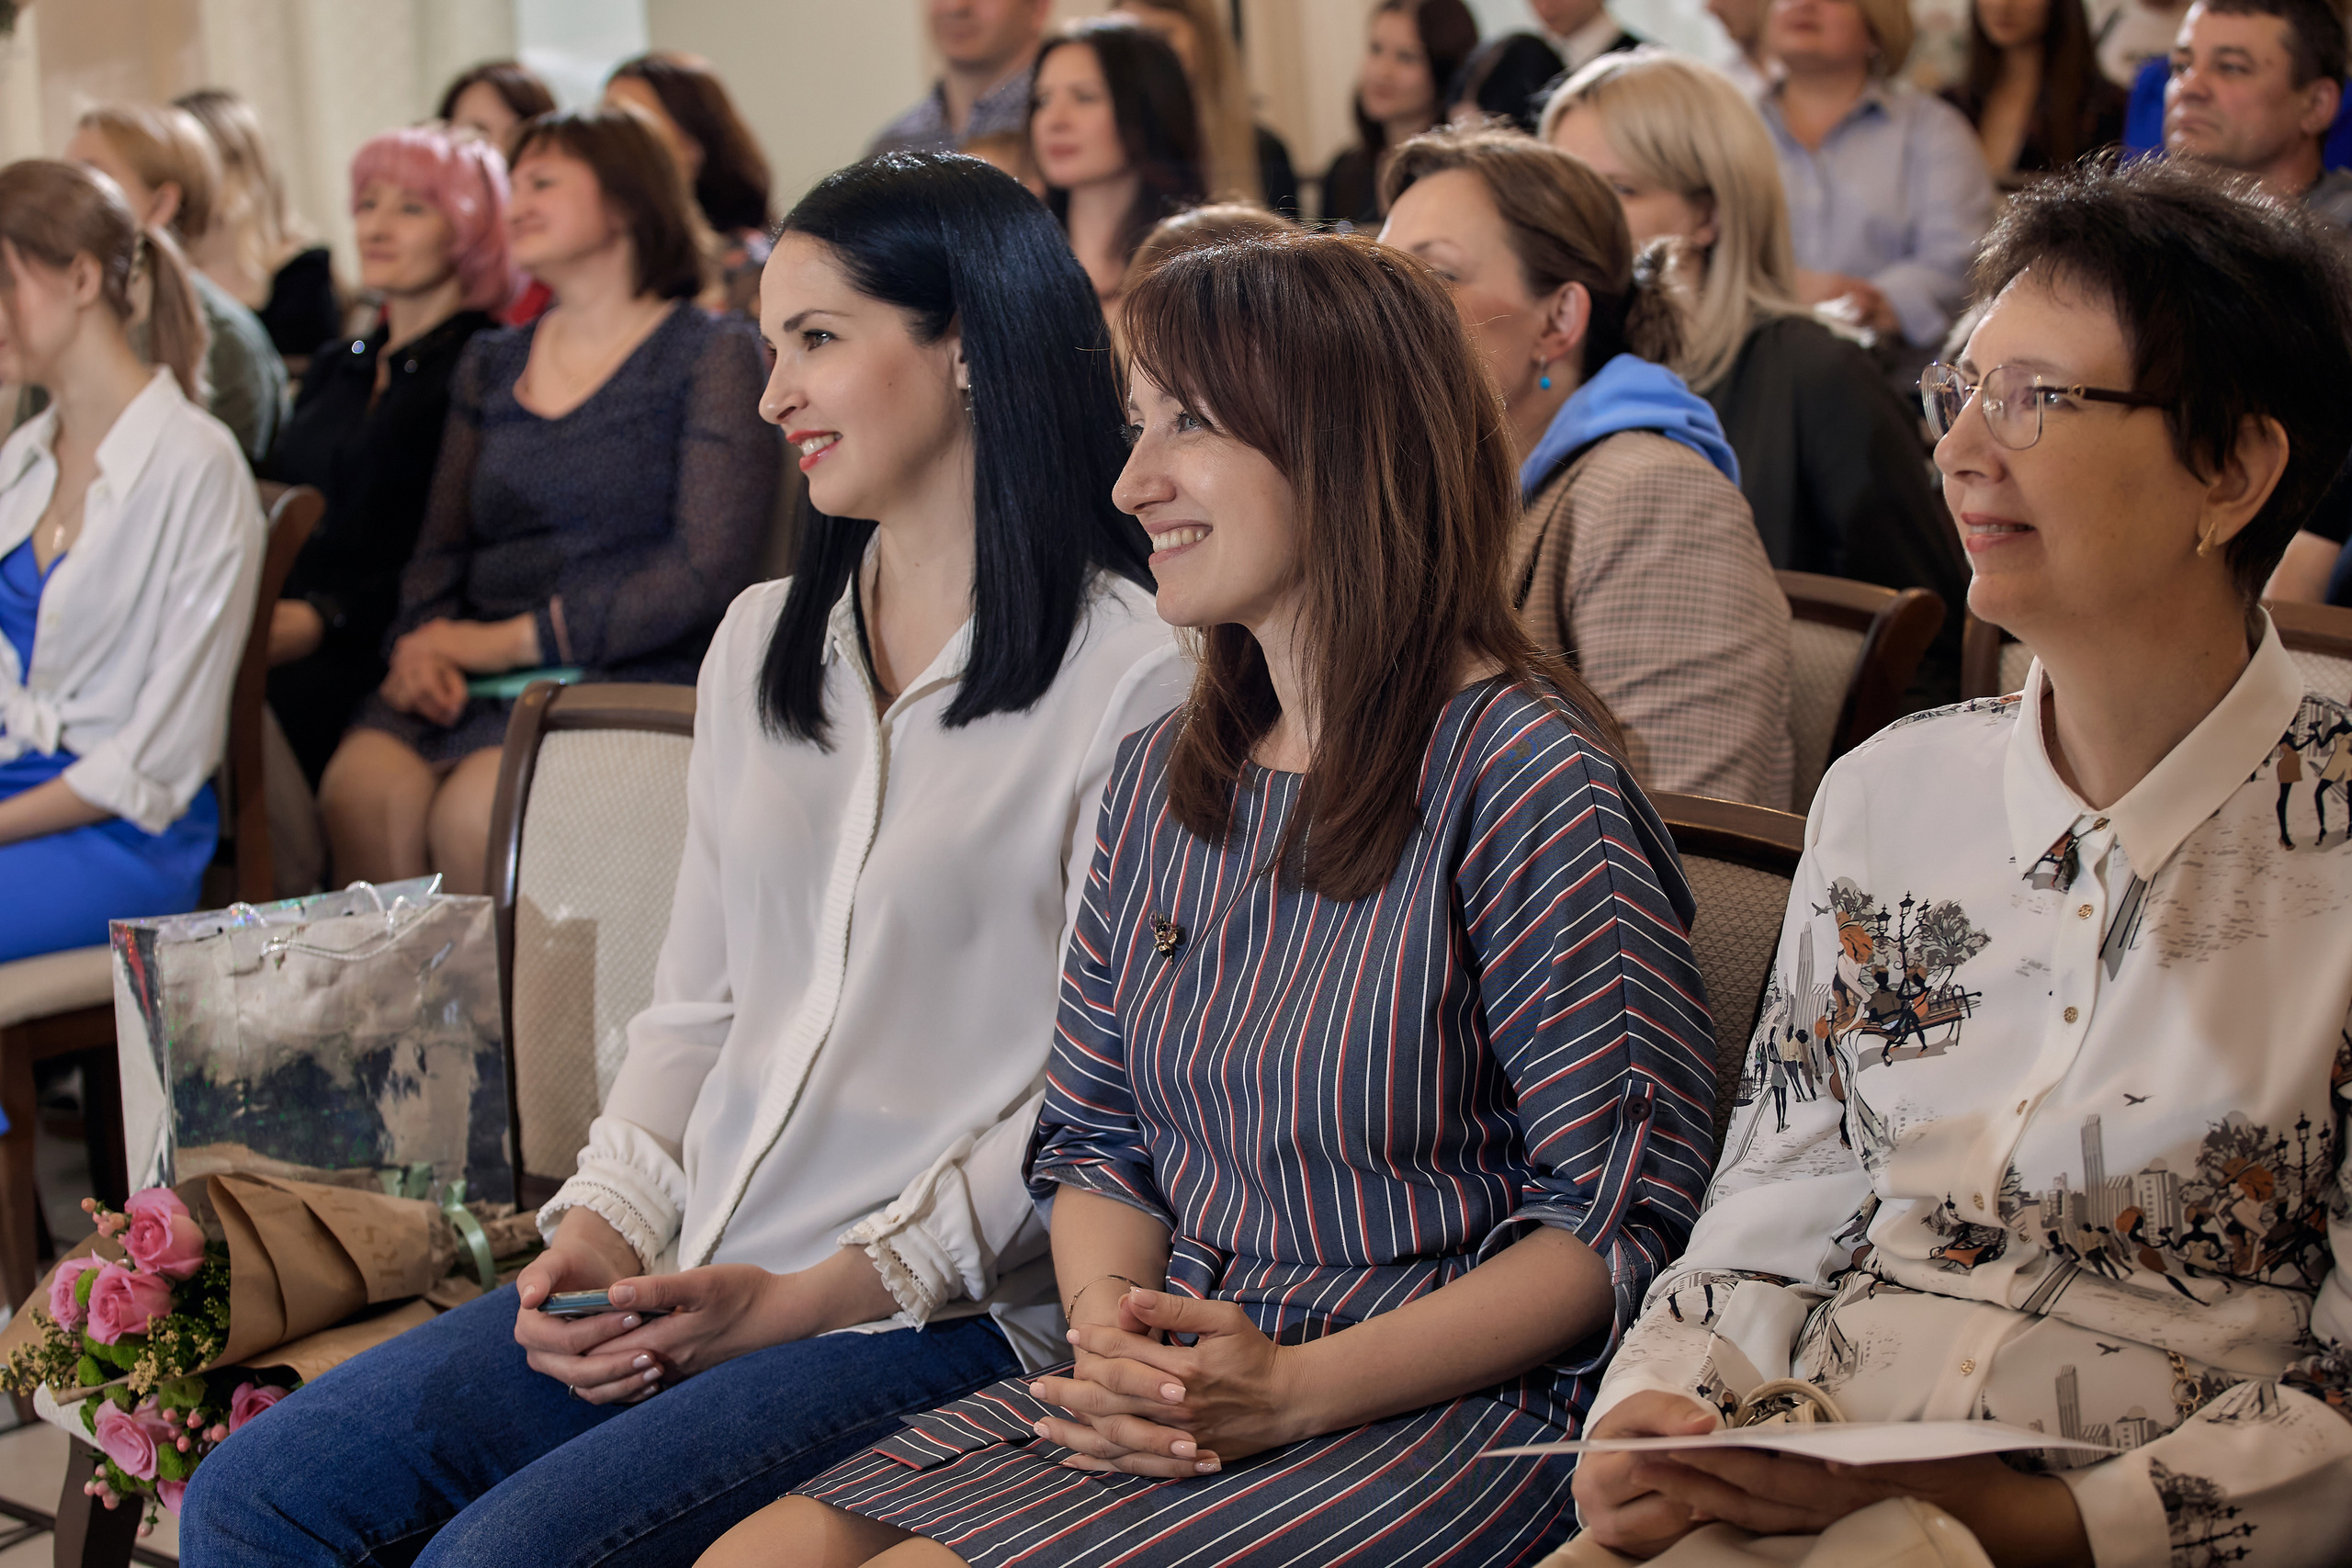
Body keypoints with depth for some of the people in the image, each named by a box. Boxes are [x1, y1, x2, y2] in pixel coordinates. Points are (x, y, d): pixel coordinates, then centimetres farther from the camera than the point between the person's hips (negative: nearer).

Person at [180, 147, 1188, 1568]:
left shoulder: (1135, 675, -8)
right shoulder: (760, 642, 16)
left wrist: (823, 1292, -15)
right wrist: (605, 1224, -1)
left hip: (950, 1315, -7)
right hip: (693, 1283, 7)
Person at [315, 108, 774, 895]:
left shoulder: (711, 353, 3)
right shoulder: (488, 365, 22)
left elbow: (707, 569, -8)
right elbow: (440, 548, 19)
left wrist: (515, 640, -10)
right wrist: (422, 641, -5)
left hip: (629, 674, -4)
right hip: (470, 682, 5)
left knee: (475, 811, -31)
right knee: (358, 790, -26)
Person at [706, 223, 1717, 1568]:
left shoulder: (1522, 778, -12)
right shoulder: (1161, 780, 11)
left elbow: (1620, 1221, -12)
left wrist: (1296, 1389, -20)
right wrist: (1106, 1321, -7)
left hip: (1443, 1414, -6)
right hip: (1166, 1392, 7)